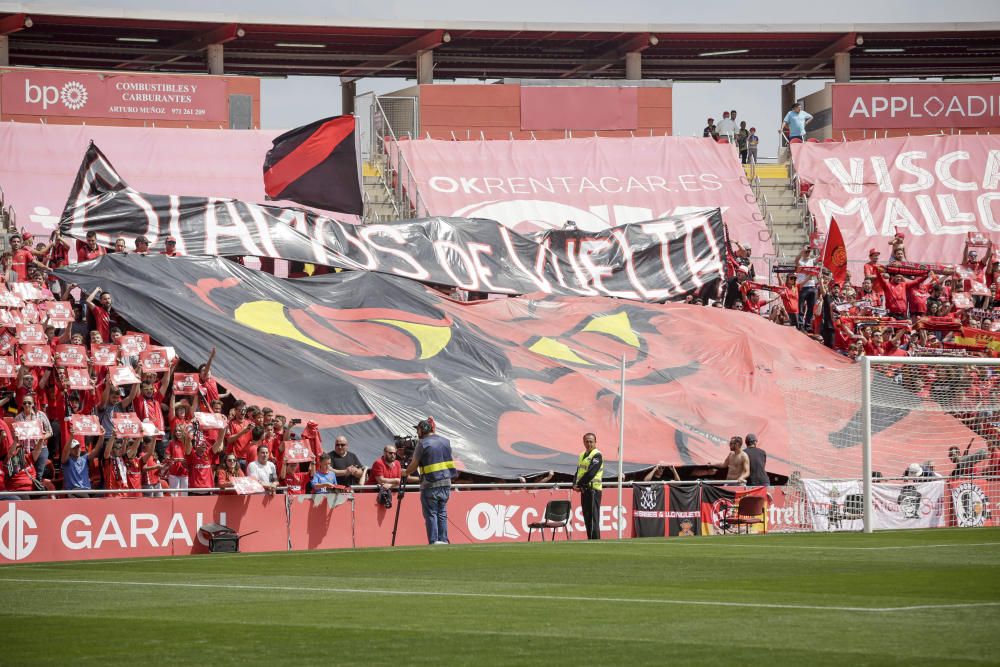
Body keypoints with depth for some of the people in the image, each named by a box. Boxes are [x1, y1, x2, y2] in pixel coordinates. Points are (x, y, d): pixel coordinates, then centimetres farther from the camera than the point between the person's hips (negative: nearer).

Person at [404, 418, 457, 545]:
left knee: (430, 514, 0)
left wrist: (406, 473, 13)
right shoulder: (446, 441, 10)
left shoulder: (423, 444, -8)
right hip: (446, 483, 5)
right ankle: (443, 540, 9)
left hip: (430, 485, -5)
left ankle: (434, 541, -4)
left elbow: (413, 465, -4)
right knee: (442, 513, 11)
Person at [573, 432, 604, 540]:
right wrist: (575, 484, -1)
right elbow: (578, 472, 17)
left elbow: (591, 473, -18)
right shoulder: (583, 455, 18)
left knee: (593, 519, -11)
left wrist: (579, 485, -12)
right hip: (584, 490, 9)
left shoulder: (597, 455, -9)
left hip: (593, 490, -9)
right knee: (587, 519, 11)